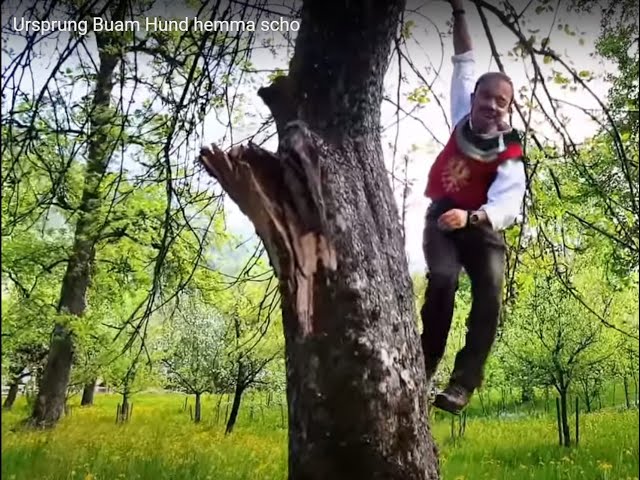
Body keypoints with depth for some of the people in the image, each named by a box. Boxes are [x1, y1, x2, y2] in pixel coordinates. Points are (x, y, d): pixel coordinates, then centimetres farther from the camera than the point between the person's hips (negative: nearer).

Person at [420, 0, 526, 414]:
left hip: (483, 226, -2)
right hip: (444, 216, 2)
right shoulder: (464, 118, -7)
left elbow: (507, 206, -37)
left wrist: (470, 217, -56)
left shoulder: (510, 157, -19)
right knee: (442, 279, -25)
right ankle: (425, 366, -17)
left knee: (490, 297, -21)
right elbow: (465, 63, 7)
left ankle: (463, 385, -21)